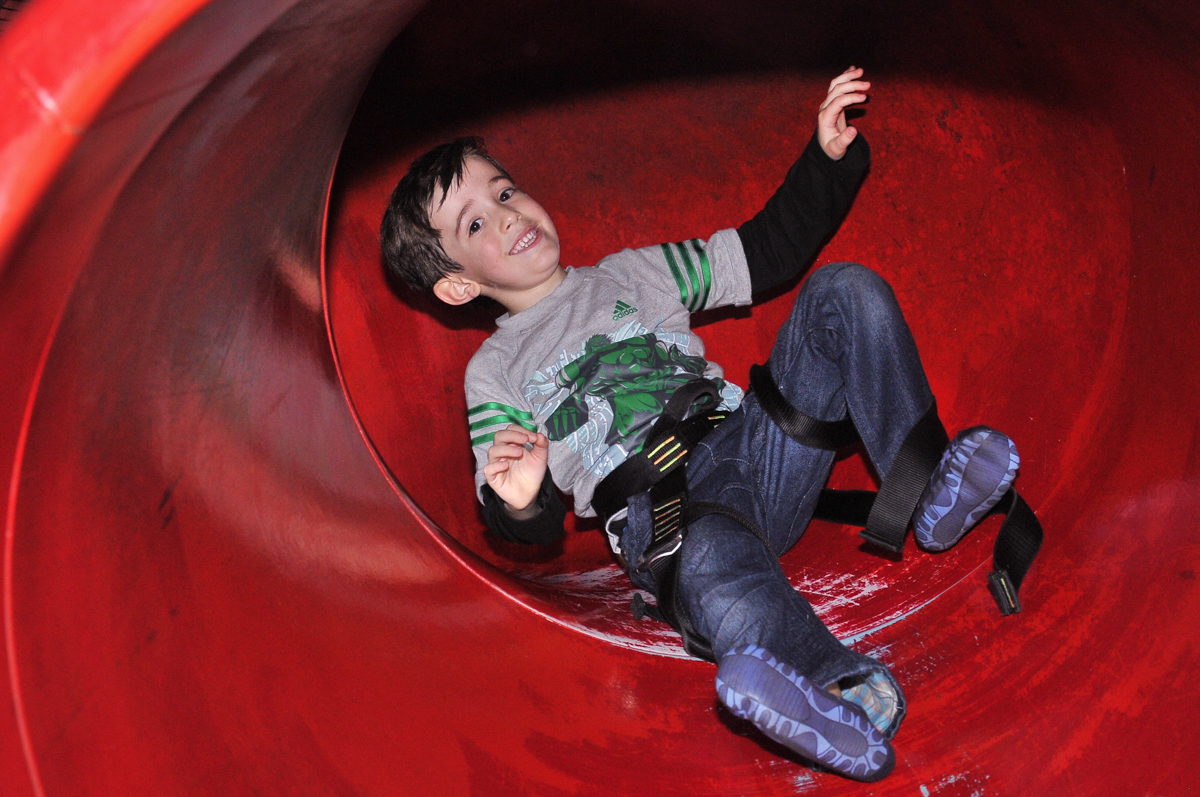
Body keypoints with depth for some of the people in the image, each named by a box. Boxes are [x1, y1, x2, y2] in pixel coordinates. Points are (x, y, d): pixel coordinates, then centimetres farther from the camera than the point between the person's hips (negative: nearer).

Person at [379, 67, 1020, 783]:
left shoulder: (631, 274, 28)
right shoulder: (495, 370, 18)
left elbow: (766, 254, 26)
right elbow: (532, 528, 11)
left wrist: (829, 157, 13)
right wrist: (522, 502, -15)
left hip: (756, 445, 5)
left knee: (847, 290, -11)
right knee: (710, 563, -43)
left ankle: (927, 489, -22)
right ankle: (847, 693, -66)